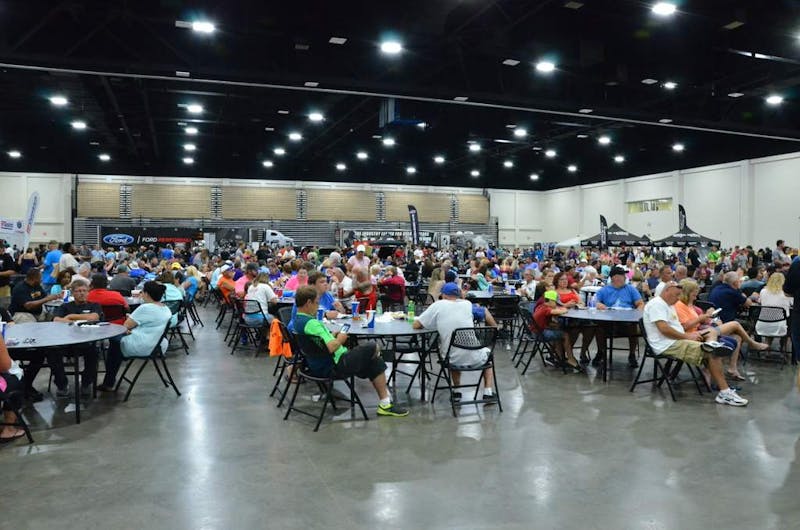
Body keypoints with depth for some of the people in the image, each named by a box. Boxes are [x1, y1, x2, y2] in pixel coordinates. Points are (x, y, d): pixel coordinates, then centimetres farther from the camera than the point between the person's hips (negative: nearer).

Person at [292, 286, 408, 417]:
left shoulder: (297, 321, 7)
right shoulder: (311, 323, -26)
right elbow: (331, 347, -31)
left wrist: (332, 336, 10)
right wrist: (340, 339, -13)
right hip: (335, 366, -11)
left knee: (376, 363, 11)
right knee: (372, 347, -3)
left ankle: (385, 403, 12)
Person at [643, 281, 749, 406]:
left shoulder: (669, 305, 23)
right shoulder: (656, 304, -11)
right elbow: (664, 329, -22)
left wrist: (691, 335, 4)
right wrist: (687, 336, -13)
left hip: (677, 341, 11)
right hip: (667, 345, -11)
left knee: (714, 352, -2)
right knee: (712, 353, -17)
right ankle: (725, 392, -13)